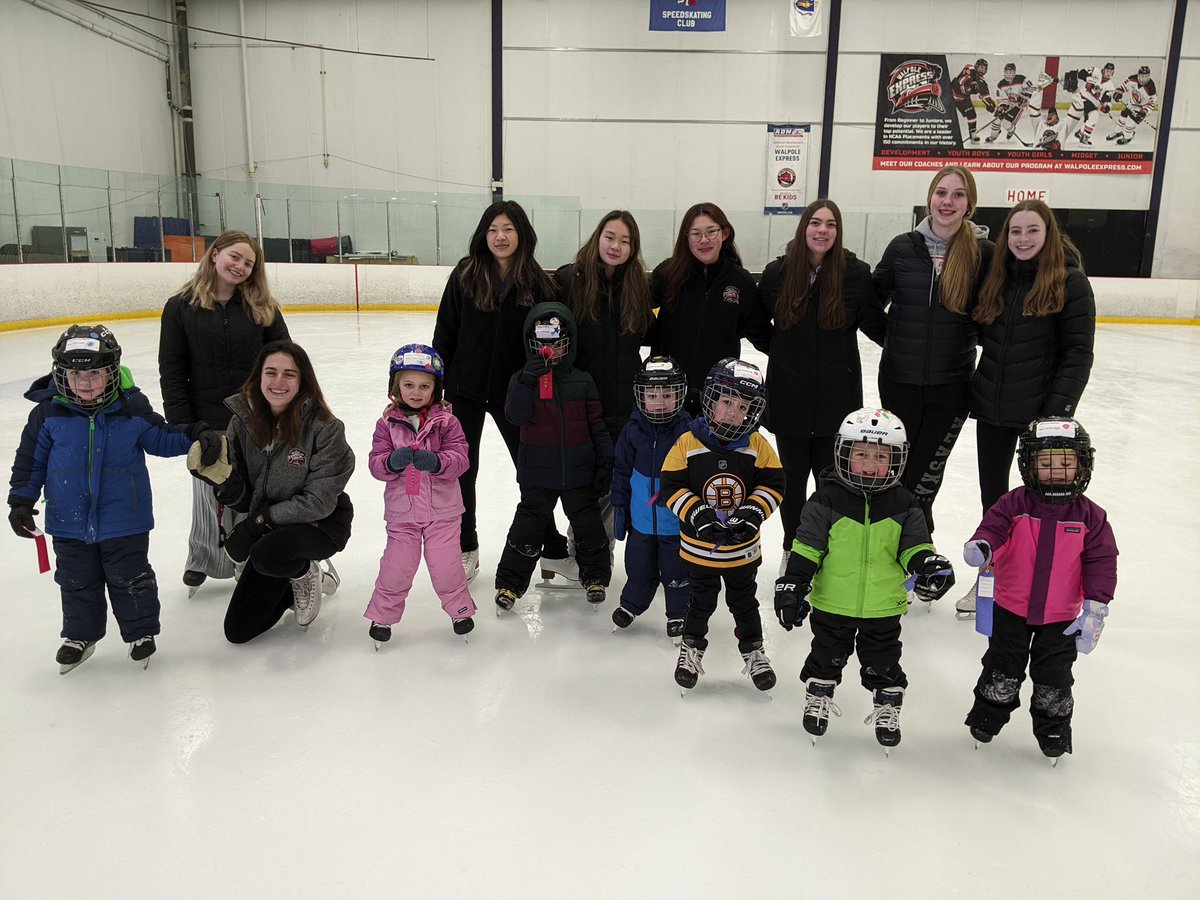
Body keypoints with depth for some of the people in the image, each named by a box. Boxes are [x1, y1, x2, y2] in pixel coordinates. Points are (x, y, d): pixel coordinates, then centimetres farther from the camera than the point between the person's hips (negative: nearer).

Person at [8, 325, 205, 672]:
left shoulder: (132, 409, -10)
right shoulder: (48, 413, -8)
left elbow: (161, 439, 3)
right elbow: (30, 459, 2)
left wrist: (190, 435, -15)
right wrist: (21, 500, 1)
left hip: (124, 520, -2)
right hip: (70, 522, 2)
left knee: (131, 579, 11)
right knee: (77, 583, 18)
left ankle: (141, 631, 30)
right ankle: (79, 635, 38)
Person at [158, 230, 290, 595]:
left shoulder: (263, 307, 2)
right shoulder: (181, 308, -1)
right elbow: (172, 373, -1)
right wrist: (182, 426, -7)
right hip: (208, 423, 0)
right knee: (211, 498, 11)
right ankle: (202, 560, 33)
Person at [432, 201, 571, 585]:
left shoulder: (538, 283, -4)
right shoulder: (466, 274, -5)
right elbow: (445, 333, -3)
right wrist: (439, 387, -5)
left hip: (515, 392, 0)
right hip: (466, 390, 1)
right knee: (462, 472, 12)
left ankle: (554, 551, 23)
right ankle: (466, 549, 30)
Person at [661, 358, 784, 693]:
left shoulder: (758, 446, -8)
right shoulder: (688, 443, -13)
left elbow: (773, 484, -4)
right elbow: (672, 485, -12)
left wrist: (753, 512, -19)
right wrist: (697, 514, -22)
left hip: (743, 547, 1)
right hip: (699, 545, -1)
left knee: (744, 603, 19)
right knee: (701, 602, 16)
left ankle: (753, 650, 39)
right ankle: (691, 647, 39)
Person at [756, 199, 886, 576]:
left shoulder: (856, 273, -4)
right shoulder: (777, 272, 0)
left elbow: (876, 326, -1)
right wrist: (777, 349, 6)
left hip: (837, 396, -1)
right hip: (789, 394, 1)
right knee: (792, 479, 12)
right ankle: (792, 550, 31)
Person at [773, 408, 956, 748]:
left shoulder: (902, 506, -5)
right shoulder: (826, 500, -13)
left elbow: (914, 546, -1)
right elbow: (806, 549, -9)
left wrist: (930, 566, -22)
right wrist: (792, 587, -11)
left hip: (883, 607, 1)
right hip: (832, 605, -1)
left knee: (883, 665, 17)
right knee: (827, 658, 19)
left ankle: (887, 707, 38)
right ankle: (818, 699, 41)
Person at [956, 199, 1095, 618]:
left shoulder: (1070, 282, -8)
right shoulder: (996, 277, 7)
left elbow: (1078, 353, -12)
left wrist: (1059, 411, -18)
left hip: (1039, 410, -5)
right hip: (992, 407, 5)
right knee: (992, 496, 14)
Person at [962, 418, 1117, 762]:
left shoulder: (1091, 516, -8)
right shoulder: (1014, 504, -12)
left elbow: (1101, 563, -7)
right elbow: (993, 527, -20)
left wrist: (1094, 609, -12)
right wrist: (981, 546, -45)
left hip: (1061, 616, 1)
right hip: (1012, 607, -1)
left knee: (1053, 677, 14)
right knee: (1002, 669, 14)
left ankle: (1053, 727, 37)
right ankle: (988, 716, 35)